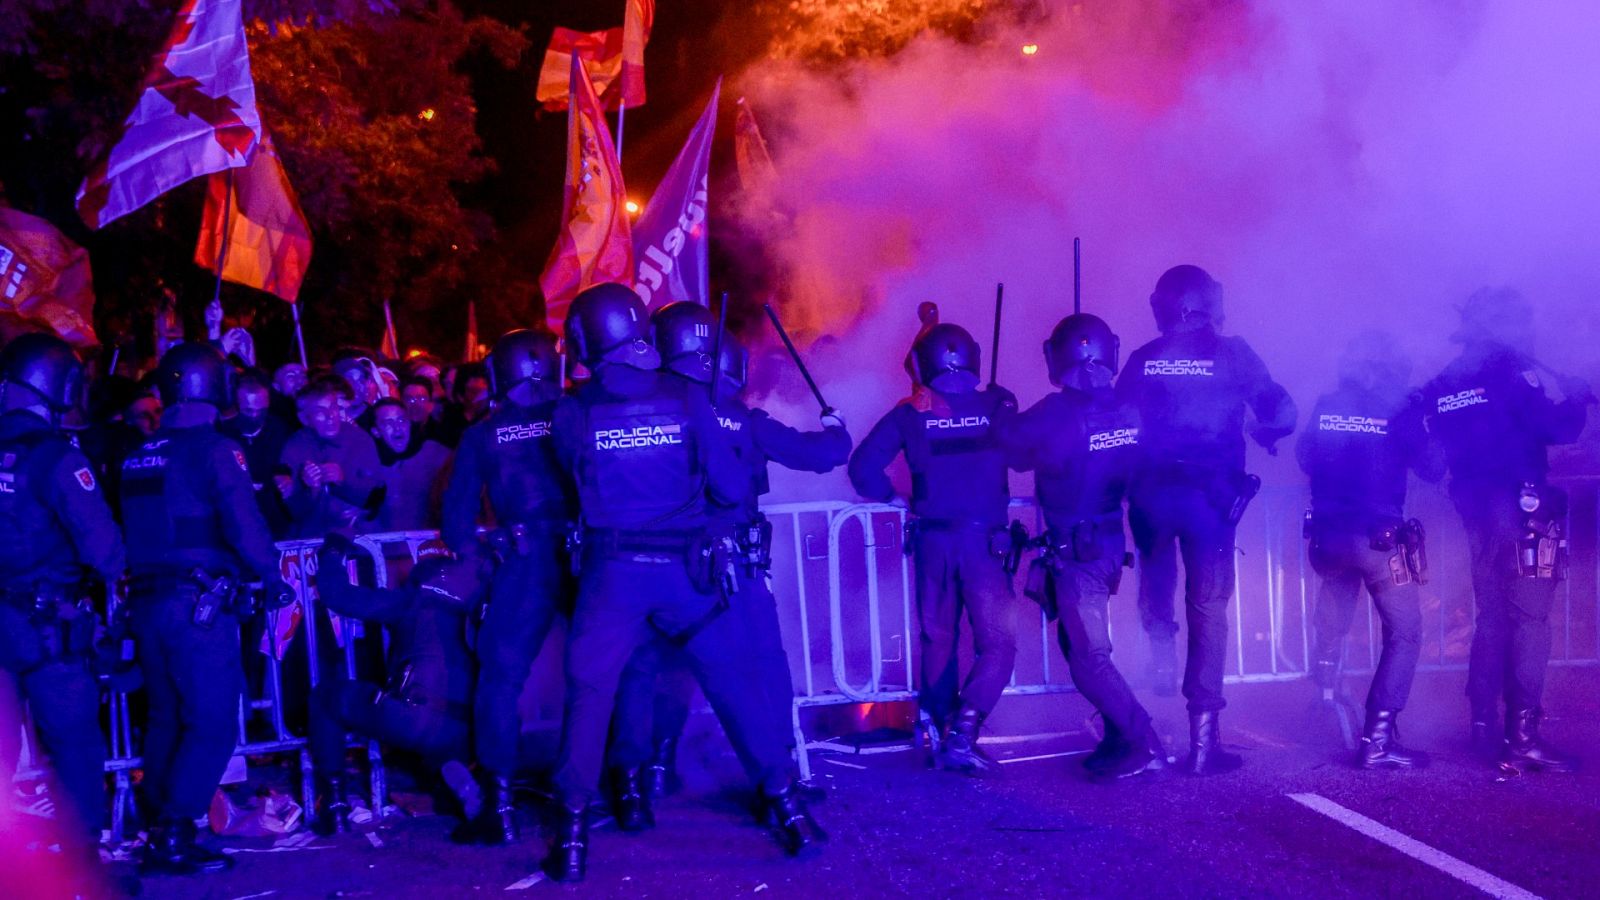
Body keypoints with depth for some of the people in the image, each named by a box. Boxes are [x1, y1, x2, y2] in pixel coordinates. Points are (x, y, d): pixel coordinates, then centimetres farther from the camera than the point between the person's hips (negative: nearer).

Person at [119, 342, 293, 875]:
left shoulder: (139, 456, 12)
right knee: (212, 722, -2)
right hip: (198, 604, -7)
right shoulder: (215, 450, -9)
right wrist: (272, 577, -4)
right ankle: (174, 835, -5)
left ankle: (157, 829, 22)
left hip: (145, 603, 7)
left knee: (164, 717, 17)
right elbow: (244, 526, -17)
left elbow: (130, 530, 16)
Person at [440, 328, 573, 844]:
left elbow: (459, 511, 11)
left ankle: (501, 806, 4)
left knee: (501, 677, 6)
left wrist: (470, 560, 21)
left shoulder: (482, 435, 11)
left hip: (526, 562, -1)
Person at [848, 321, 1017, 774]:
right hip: (983, 540, -2)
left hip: (932, 541, 3)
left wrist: (891, 496, 12)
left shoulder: (910, 413, -1)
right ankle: (961, 735, -11)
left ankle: (938, 730, 24)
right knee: (997, 643, 1)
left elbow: (863, 467, -4)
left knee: (938, 639, 17)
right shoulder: (999, 405, -2)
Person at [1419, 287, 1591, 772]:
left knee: (1492, 620, 14)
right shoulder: (1507, 373, -9)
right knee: (1529, 622, -5)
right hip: (1520, 509, -7)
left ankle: (1484, 726, 15)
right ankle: (1522, 733, -8)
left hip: (1476, 512, 7)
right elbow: (1558, 428, -14)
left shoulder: (1442, 386, 11)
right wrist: (1575, 399, 3)